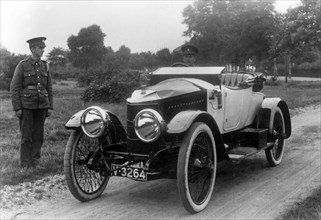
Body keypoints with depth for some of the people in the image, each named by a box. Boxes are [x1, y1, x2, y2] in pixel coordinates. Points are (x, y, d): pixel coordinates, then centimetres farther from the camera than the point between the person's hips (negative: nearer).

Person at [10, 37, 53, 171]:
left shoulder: (45, 66, 9)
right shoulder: (22, 65, -3)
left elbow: (49, 88, 13)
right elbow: (14, 88, -4)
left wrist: (50, 107, 9)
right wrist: (17, 108, -10)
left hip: (41, 106, 4)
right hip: (26, 106, -4)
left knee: (38, 135, 6)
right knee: (26, 136, 0)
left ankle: (35, 161, 17)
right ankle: (25, 164, 9)